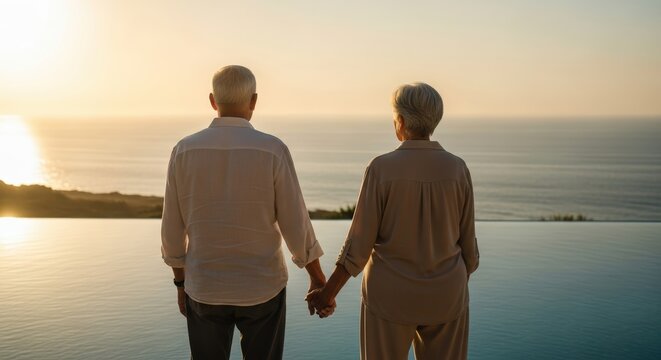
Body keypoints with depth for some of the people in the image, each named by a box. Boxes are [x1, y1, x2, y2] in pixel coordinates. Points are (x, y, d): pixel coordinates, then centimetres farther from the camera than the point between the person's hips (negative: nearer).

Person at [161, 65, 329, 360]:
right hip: (260, 288, -1)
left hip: (205, 288, 2)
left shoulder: (184, 151, -9)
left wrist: (181, 282, 14)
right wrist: (318, 279, 4)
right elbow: (296, 227, -12)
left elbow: (172, 229, -1)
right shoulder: (273, 151, -16)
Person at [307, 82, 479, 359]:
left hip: (392, 294, -2)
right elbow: (466, 242, -1)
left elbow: (359, 243, -14)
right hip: (443, 295, 3)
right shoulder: (457, 169, -7)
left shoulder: (381, 168, -15)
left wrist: (328, 293, -3)